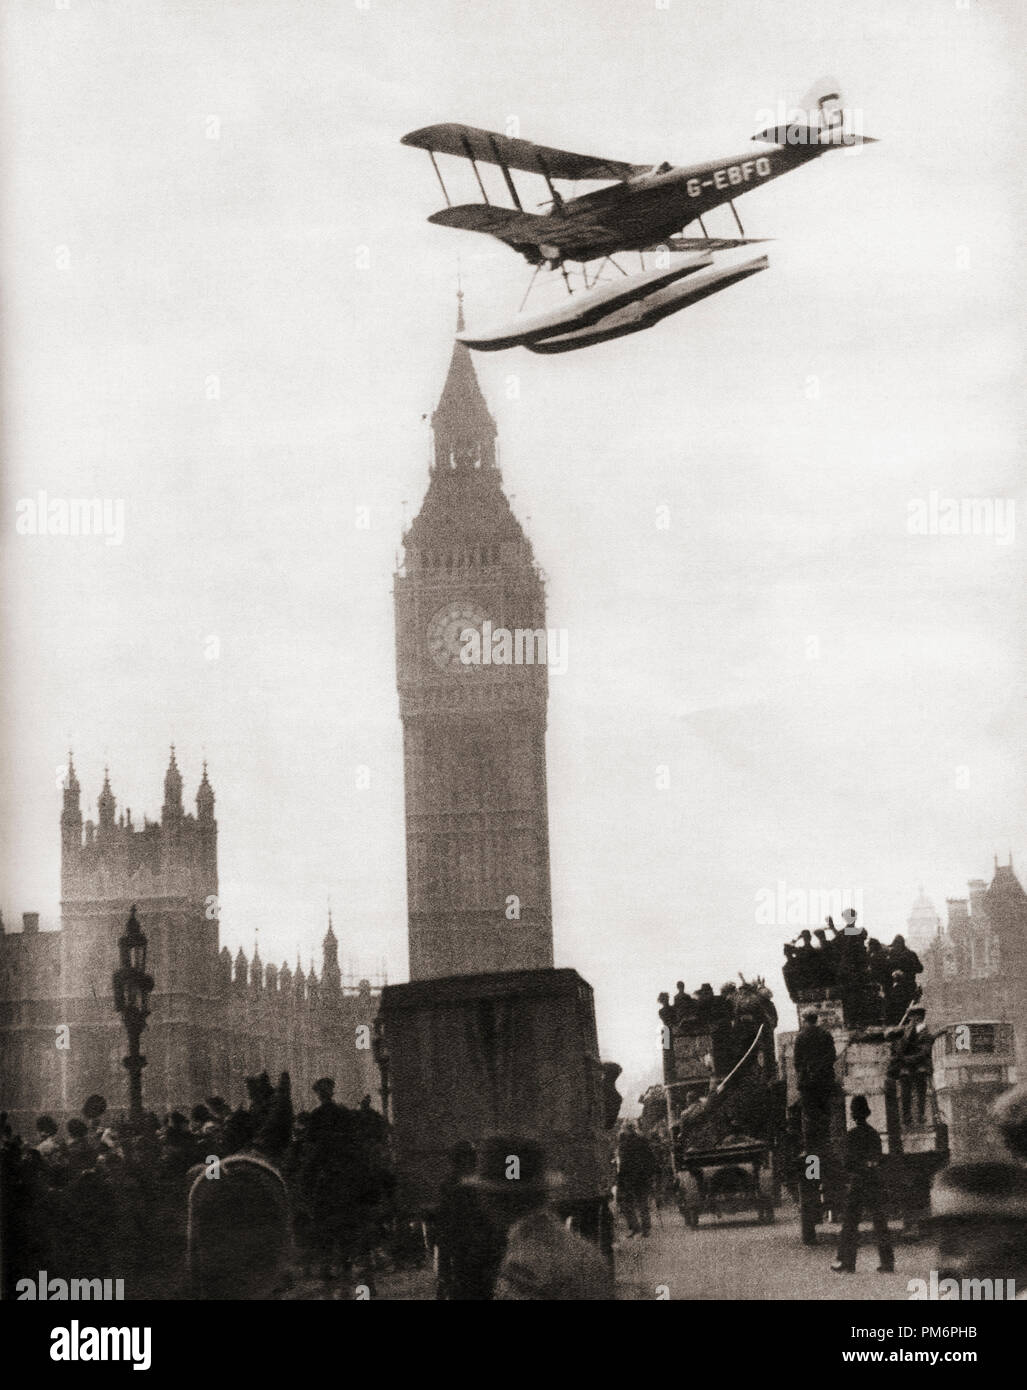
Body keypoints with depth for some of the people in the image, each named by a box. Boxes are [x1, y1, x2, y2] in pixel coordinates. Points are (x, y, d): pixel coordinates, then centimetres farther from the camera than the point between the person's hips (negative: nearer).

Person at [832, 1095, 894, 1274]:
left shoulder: (853, 1134, -10)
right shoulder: (874, 1133, 9)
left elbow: (849, 1161, -11)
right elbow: (878, 1159, 14)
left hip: (858, 1183, -6)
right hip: (876, 1182, 6)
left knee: (850, 1223, 1)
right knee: (880, 1224, 6)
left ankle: (847, 1263, 2)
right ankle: (887, 1264, 5)